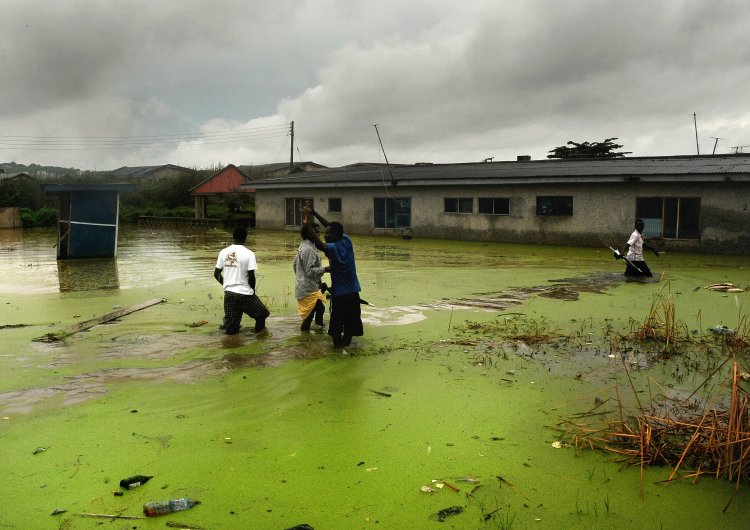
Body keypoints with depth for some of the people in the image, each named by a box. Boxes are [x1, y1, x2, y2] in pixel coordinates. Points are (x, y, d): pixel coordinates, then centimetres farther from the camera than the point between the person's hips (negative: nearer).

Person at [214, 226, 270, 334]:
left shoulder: (223, 252, 4)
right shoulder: (249, 253, -9)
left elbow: (216, 274, 7)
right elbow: (251, 276, -12)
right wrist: (252, 289, 6)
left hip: (228, 293, 5)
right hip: (244, 293, -4)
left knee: (231, 330, 13)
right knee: (261, 314, 15)